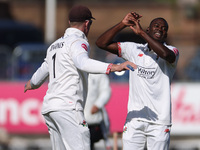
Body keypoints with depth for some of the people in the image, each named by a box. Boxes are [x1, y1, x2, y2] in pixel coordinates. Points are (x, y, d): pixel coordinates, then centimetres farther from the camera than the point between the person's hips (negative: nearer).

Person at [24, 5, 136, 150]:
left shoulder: (54, 45, 23)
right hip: (67, 107, -9)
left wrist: (32, 84, 63)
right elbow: (82, 63, -27)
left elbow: (43, 70, 40)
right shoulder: (78, 42, -4)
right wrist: (113, 67, -38)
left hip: (49, 108, 9)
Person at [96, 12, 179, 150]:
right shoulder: (134, 49, 12)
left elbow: (165, 54, -25)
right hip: (134, 119, 3)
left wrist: (141, 32, -20)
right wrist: (123, 24, -4)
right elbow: (102, 43, 8)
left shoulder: (172, 51, 2)